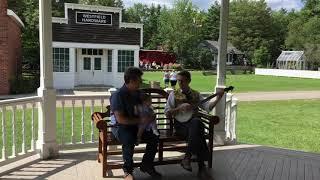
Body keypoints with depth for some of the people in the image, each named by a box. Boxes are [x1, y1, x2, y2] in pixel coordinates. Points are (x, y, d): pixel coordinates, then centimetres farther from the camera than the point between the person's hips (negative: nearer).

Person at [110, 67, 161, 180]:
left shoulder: (138, 93, 6)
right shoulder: (118, 95, -18)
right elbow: (120, 119, -25)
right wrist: (140, 120, -21)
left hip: (135, 125, 7)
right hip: (120, 127, -7)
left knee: (154, 138, -13)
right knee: (129, 140, -36)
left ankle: (146, 165, 10)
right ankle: (128, 170, -12)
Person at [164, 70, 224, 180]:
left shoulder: (196, 94, 15)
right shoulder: (174, 94, 9)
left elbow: (208, 107, 2)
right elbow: (167, 113, 2)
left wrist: (217, 99, -13)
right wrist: (180, 108, -12)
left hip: (193, 122, 2)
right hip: (180, 124, -2)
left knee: (196, 123, -37)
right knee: (197, 133, -34)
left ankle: (187, 157, -32)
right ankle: (201, 167, -29)